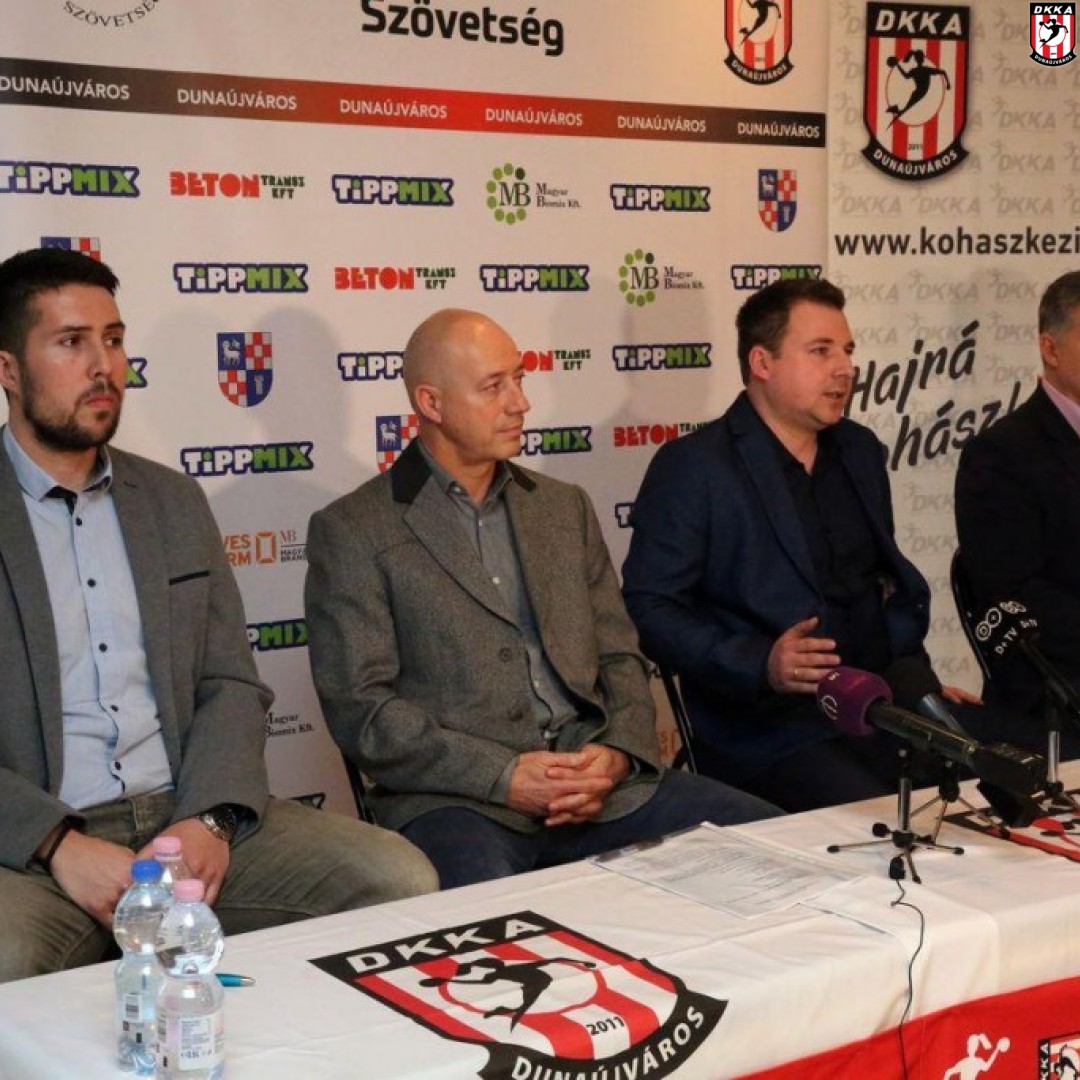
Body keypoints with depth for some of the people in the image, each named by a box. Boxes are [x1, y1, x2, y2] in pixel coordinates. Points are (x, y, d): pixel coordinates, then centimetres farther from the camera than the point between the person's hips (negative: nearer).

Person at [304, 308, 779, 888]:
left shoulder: (565, 507, 20)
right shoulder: (350, 531, 2)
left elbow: (620, 656, 18)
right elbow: (359, 708, -5)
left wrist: (618, 753, -4)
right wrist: (503, 776, -14)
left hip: (597, 780, 6)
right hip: (456, 799, -5)